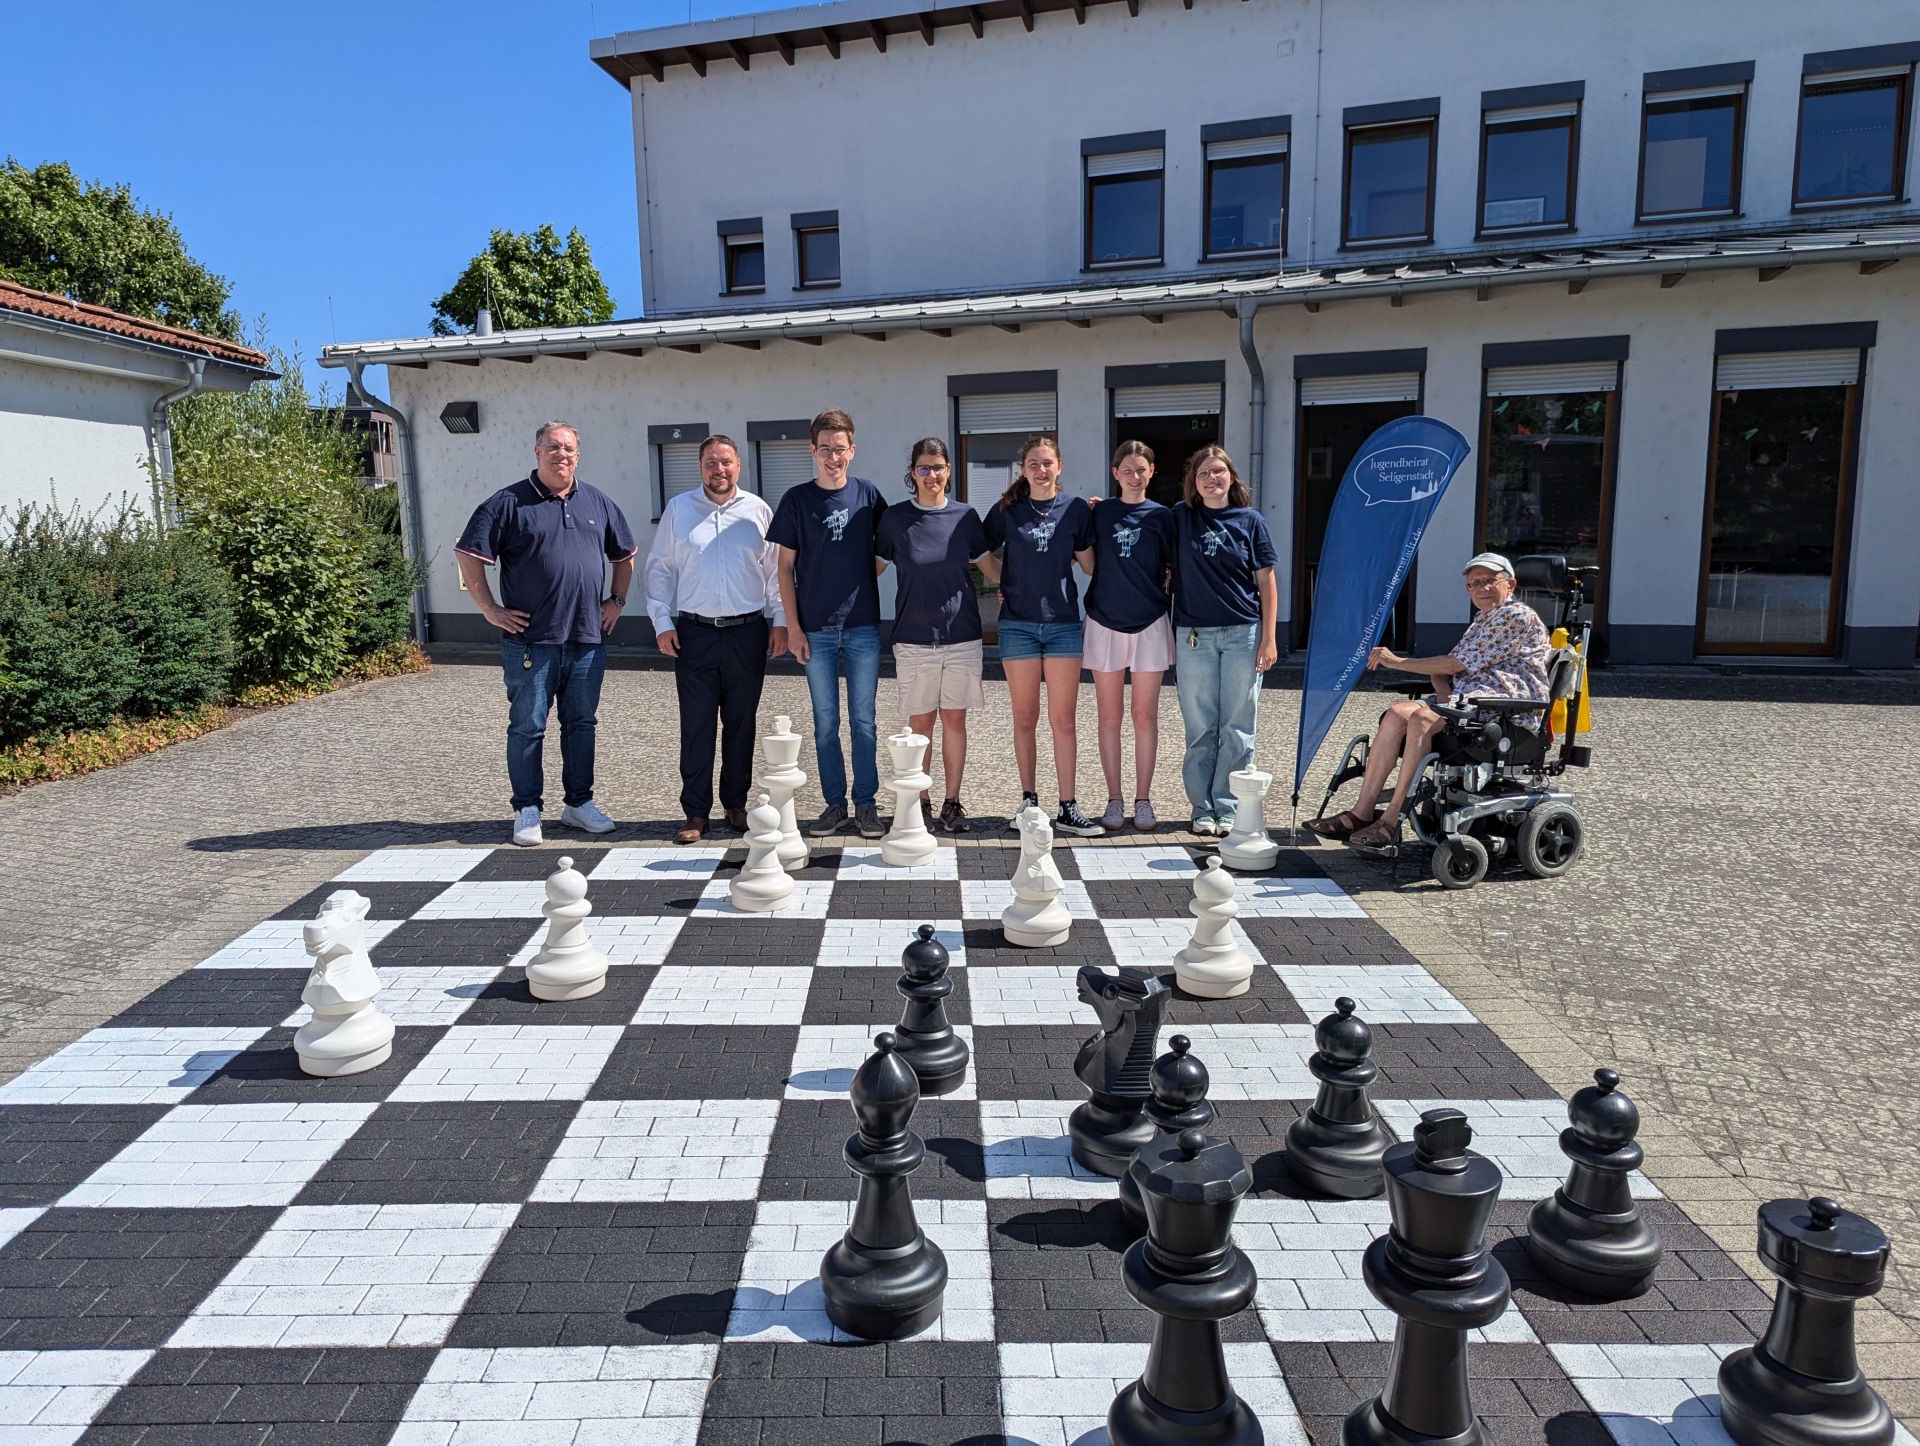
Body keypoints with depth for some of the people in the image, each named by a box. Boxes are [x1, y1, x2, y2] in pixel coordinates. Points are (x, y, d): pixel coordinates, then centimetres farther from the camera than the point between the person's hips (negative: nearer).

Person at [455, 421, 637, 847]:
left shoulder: (597, 502, 11)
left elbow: (624, 553, 22)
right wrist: (490, 609, -7)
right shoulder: (508, 503, -3)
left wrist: (617, 600, 13)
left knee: (582, 724, 11)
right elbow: (469, 555, -5)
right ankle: (527, 811, 13)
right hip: (531, 640, -4)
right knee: (527, 727, 3)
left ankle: (579, 803, 22)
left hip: (588, 638, 4)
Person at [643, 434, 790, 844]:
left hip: (747, 631, 1)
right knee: (696, 726, 0)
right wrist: (662, 621, 1)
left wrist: (780, 621, 3)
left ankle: (736, 805, 20)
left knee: (741, 723, 7)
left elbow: (776, 570, 9)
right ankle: (696, 813, 7)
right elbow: (659, 568, 8)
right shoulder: (678, 509, 7)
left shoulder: (758, 511, 7)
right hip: (693, 633, 0)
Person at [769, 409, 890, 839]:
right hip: (816, 630, 0)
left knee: (863, 720, 4)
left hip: (862, 626, 0)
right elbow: (785, 567, 3)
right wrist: (794, 627, -2)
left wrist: (863, 578, -1)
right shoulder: (797, 499, 1)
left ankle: (865, 804, 14)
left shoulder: (868, 494, 2)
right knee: (825, 722, 7)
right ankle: (834, 803, 17)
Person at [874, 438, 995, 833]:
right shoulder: (895, 519, 1)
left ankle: (952, 803, 17)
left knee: (955, 720, 6)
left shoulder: (966, 516, 3)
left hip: (962, 635, 1)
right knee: (920, 723, 5)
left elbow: (989, 565, 12)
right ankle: (921, 803, 17)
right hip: (914, 637, -1)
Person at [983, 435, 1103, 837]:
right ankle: (1028, 800, 18)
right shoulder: (1006, 510, 2)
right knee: (1025, 718, 7)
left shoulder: (1076, 509, 3)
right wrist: (998, 588, 3)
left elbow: (1090, 565, 4)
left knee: (1063, 720, 0)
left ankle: (1067, 808, 5)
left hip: (1063, 623, 0)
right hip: (1018, 624, 0)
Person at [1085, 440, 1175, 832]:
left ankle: (1143, 801, 13)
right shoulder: (1099, 512, 2)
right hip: (1105, 622, 0)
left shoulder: (1162, 516, 2)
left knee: (1145, 716, 4)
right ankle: (1114, 801, 13)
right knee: (1110, 716, 5)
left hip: (1149, 623, 0)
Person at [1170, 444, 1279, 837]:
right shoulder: (1180, 518, 7)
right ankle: (1202, 809, 10)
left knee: (1237, 728, 1)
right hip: (1194, 635, 1)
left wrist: (1268, 638, -3)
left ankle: (1228, 809, 9)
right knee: (1200, 728, 3)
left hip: (1242, 633, 0)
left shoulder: (1250, 521, 5)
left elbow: (1266, 583, 4)